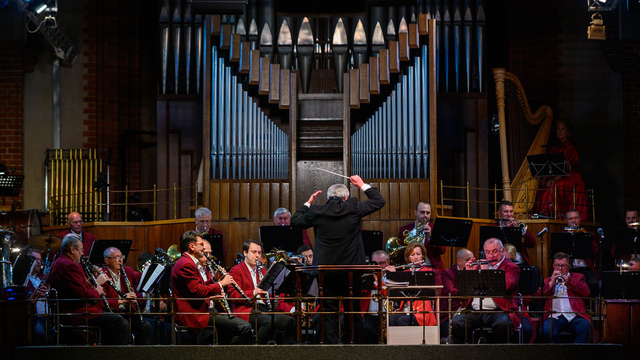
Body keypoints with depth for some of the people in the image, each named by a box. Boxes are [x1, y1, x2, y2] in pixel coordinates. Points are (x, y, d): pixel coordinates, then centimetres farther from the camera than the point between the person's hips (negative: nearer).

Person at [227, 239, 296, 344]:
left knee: (288, 321, -20)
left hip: (264, 309, 6)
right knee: (269, 321, -35)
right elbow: (233, 295, -7)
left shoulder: (263, 271, 26)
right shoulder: (236, 271, 5)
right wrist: (253, 293, -21)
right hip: (246, 310, -6)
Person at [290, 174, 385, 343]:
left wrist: (308, 203, 21)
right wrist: (362, 185, 17)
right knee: (353, 310, 10)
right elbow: (379, 201, 5)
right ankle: (355, 342, 14)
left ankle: (332, 342, 0)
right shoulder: (353, 208, -6)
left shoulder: (316, 212, -4)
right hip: (351, 267, 0)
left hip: (326, 270, 0)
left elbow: (295, 221, 11)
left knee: (329, 310, 4)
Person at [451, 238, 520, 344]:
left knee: (502, 324, -38)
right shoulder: (480, 266, 25)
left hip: (499, 311, -4)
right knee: (456, 322, -25)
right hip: (474, 311, 4)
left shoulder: (511, 267, 10)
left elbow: (506, 286, -12)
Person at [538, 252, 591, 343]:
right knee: (545, 331, -33)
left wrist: (568, 280, 1)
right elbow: (539, 297, 11)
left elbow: (586, 292, 5)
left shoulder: (578, 277, 24)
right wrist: (551, 282, 3)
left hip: (574, 316, 0)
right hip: (555, 317, 0)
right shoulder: (547, 281, 27)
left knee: (585, 326, -34)